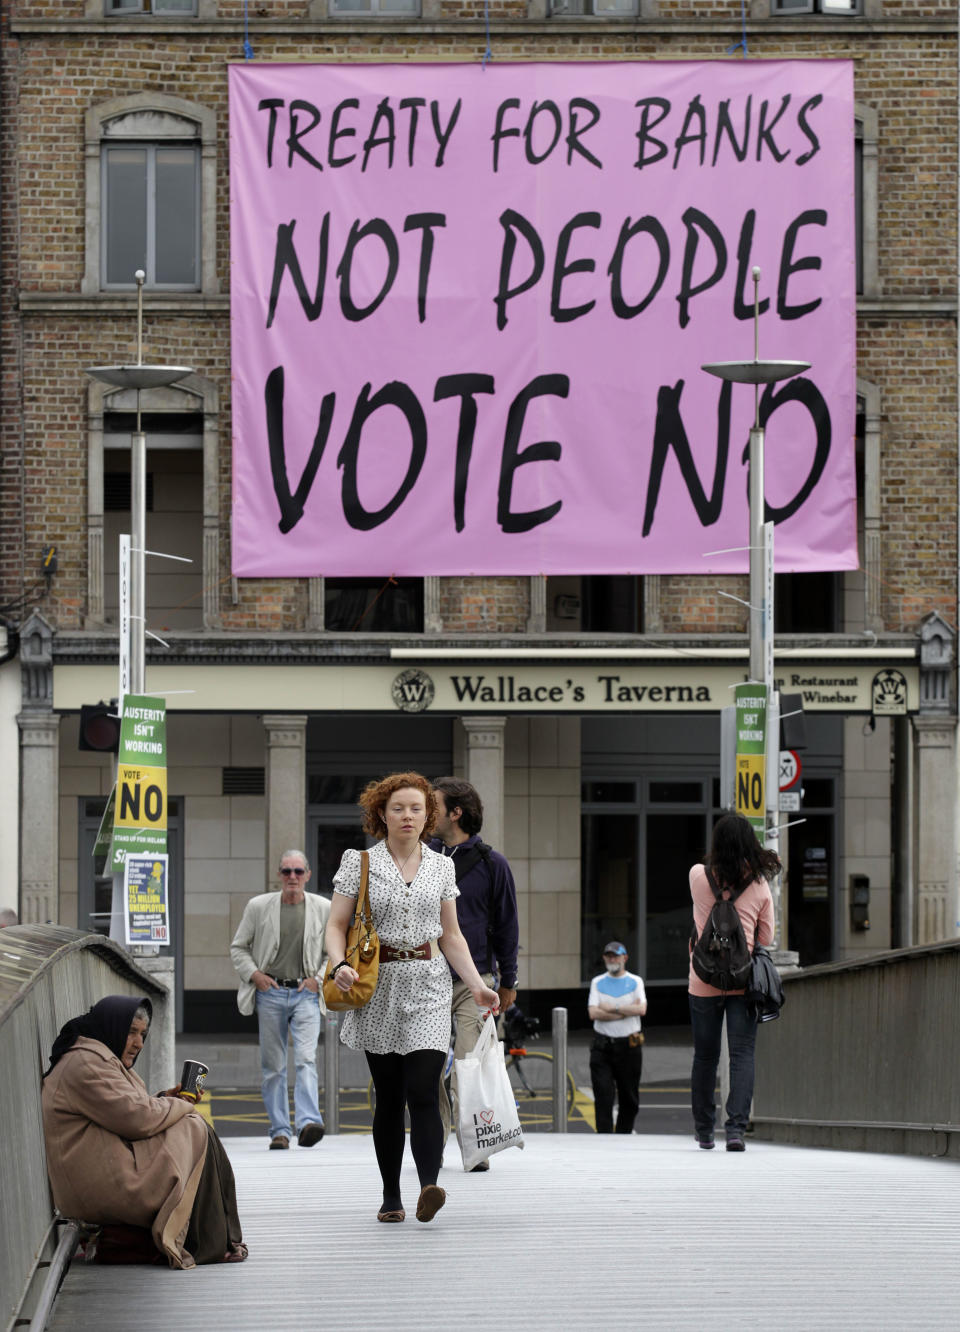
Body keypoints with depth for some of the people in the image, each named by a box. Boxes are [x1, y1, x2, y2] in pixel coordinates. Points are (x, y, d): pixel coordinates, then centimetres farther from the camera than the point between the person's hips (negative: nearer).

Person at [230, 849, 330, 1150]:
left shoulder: (323, 909, 4)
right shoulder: (258, 907, 4)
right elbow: (238, 948, 11)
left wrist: (319, 979, -1)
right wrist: (254, 975, -4)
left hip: (306, 994, -1)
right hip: (270, 993, 1)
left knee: (306, 1058, -17)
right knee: (273, 1066, 2)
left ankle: (308, 1122, -28)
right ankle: (279, 1131, 8)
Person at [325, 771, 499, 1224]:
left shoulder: (441, 867, 10)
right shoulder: (360, 863, 3)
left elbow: (451, 936, 15)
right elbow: (336, 926, 2)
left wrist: (476, 984, 5)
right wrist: (339, 965, -18)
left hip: (428, 988, 1)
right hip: (379, 988, -1)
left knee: (422, 1091, -14)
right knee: (389, 1096, 2)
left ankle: (429, 1187, -28)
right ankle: (391, 1196, 11)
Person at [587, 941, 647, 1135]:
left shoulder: (635, 982, 8)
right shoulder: (597, 982, 9)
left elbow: (641, 1009, -8)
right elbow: (594, 1013, -5)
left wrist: (612, 1008, -10)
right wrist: (627, 1010, -8)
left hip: (629, 1046, 0)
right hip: (602, 1045, 0)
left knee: (629, 1098, 4)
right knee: (603, 1097, -10)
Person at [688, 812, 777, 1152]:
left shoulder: (698, 876, -4)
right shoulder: (759, 885, -4)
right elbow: (766, 938, 3)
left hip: (703, 980, 1)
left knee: (705, 1056, 11)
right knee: (742, 1054, -2)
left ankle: (704, 1130, 21)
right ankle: (736, 1127, -16)